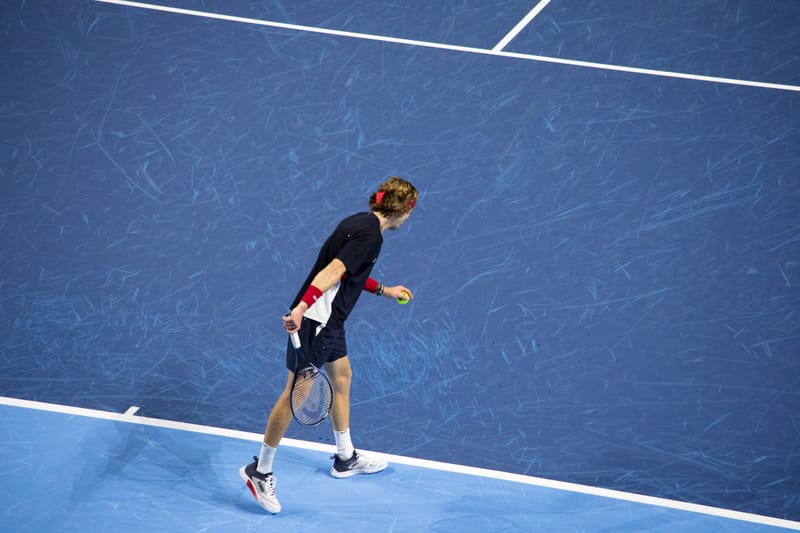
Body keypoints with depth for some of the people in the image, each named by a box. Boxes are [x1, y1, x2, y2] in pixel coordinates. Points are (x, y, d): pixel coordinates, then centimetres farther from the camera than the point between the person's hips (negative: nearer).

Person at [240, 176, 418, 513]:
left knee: (341, 378, 21)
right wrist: (302, 308, -37)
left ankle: (345, 459, 36)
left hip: (330, 320, 11)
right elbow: (332, 272, -28)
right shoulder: (370, 235, -18)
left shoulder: (361, 223, 11)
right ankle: (260, 471, 5)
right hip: (314, 320, -11)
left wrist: (384, 290, 36)